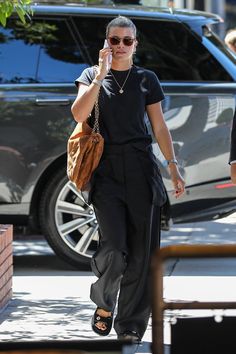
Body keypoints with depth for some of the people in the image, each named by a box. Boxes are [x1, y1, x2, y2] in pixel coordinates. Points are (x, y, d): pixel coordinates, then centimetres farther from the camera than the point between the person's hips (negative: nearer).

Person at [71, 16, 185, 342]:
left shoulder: (146, 79, 11)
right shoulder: (92, 75, 7)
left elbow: (160, 127, 12)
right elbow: (79, 114, -10)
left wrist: (174, 167, 5)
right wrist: (101, 74, -14)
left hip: (141, 168, 2)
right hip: (107, 169, -2)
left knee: (141, 252, 0)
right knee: (114, 248, -15)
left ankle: (130, 326, 9)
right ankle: (103, 303, 14)